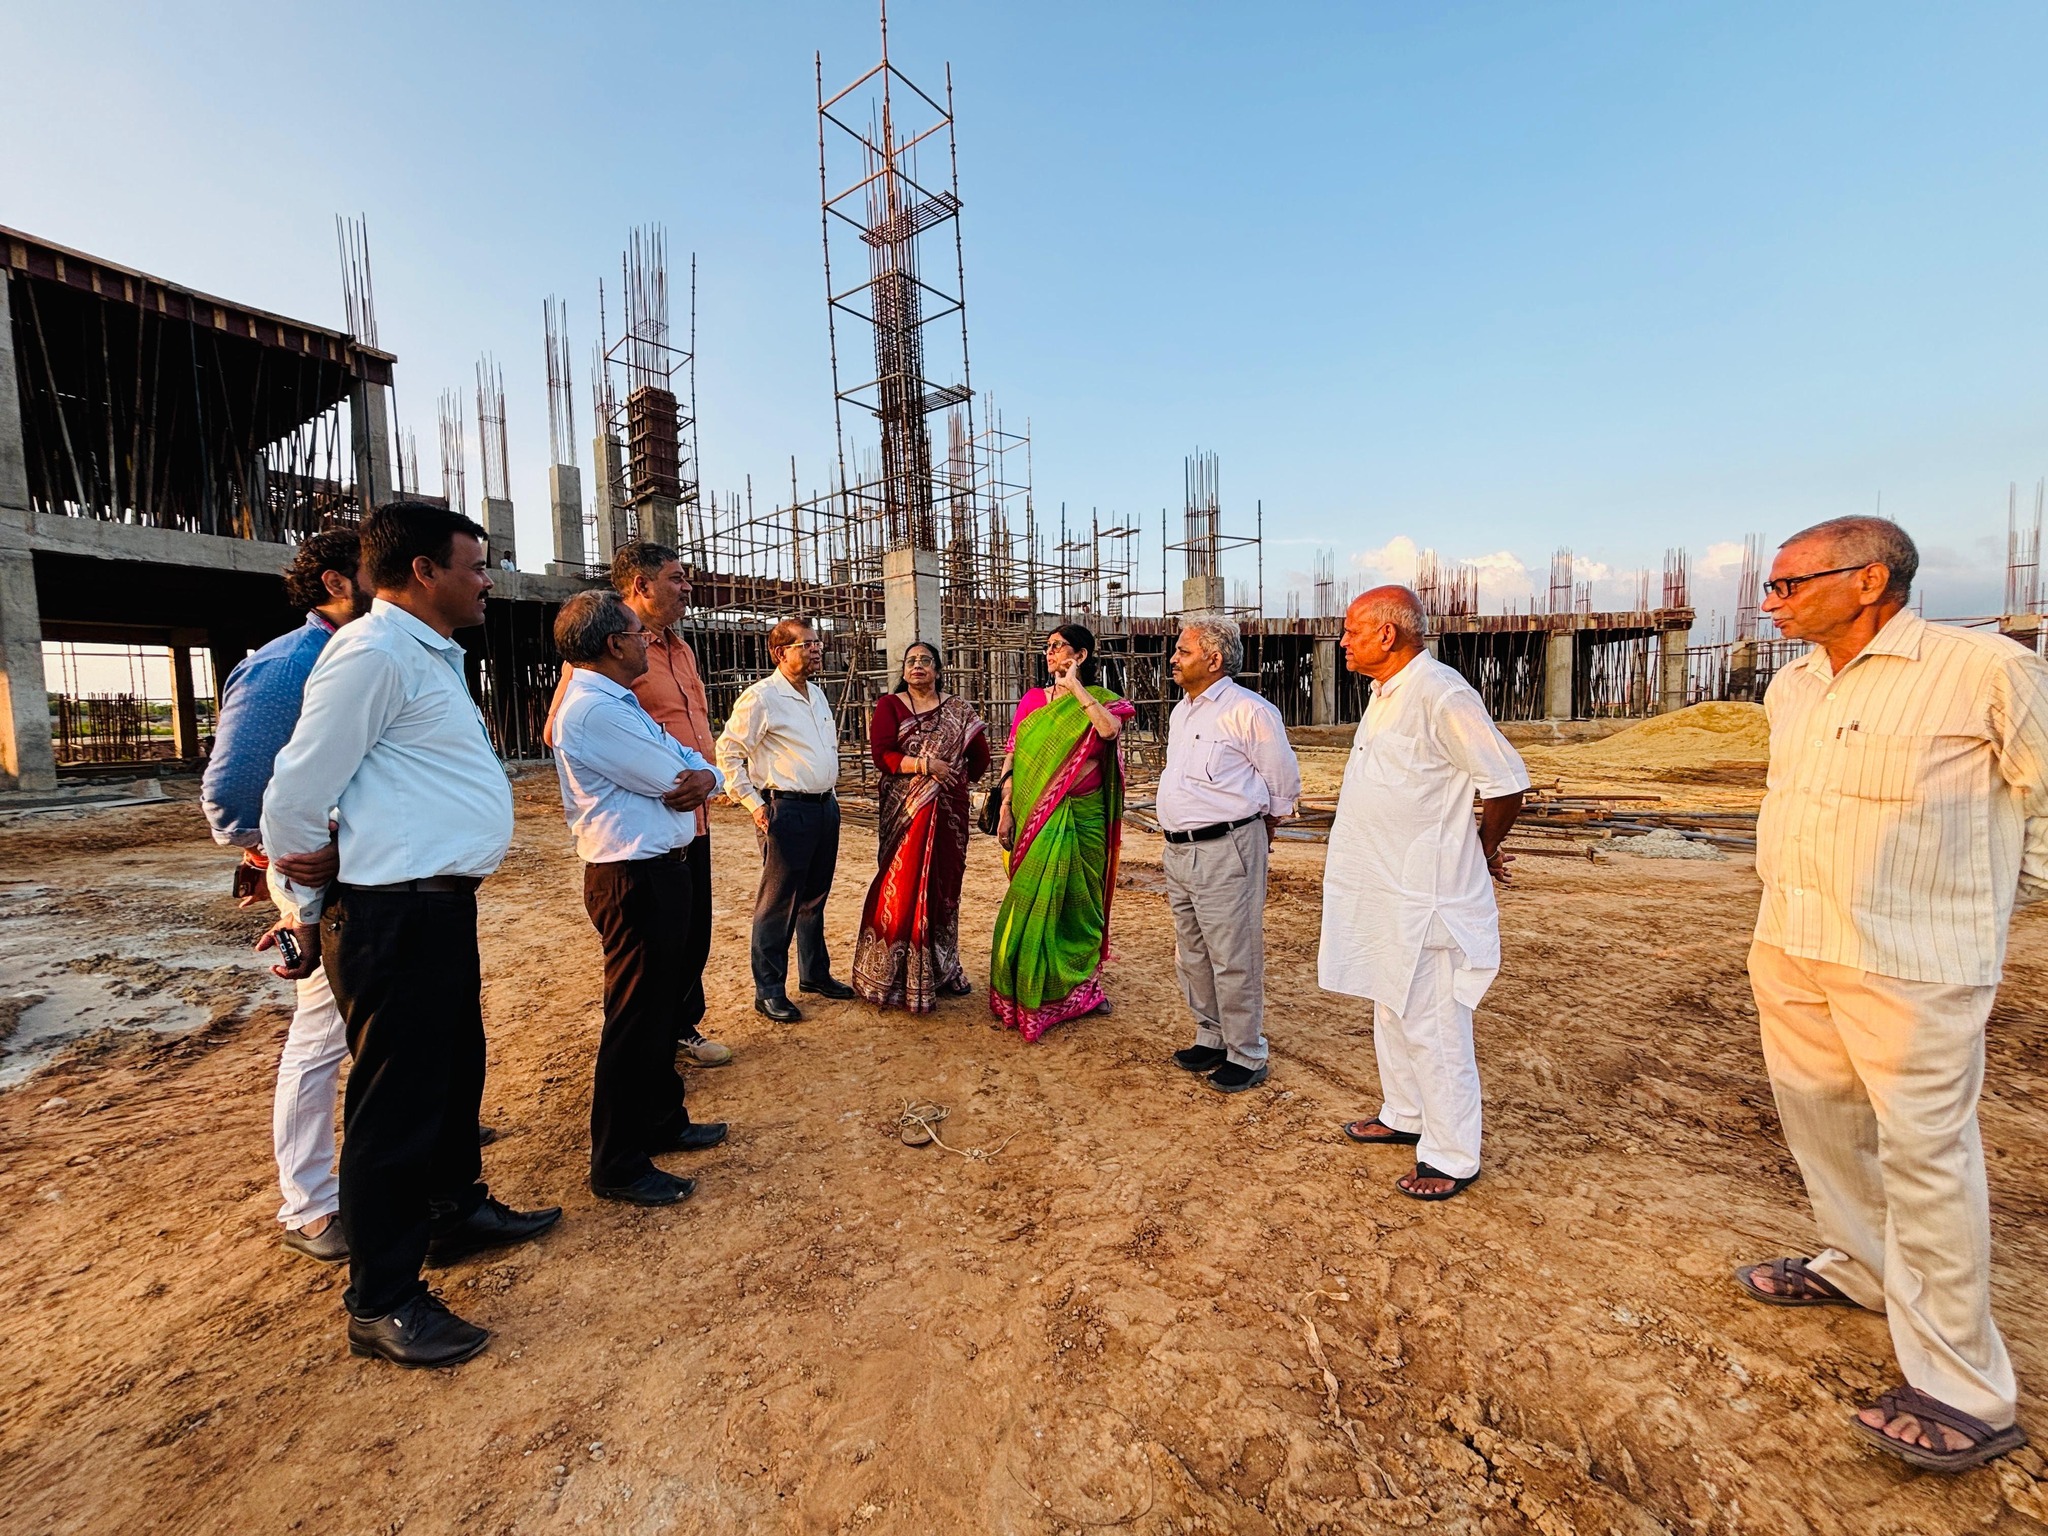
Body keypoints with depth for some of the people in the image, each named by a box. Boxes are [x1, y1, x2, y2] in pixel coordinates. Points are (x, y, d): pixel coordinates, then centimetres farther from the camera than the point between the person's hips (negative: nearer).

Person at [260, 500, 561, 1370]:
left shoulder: (432, 654, 15)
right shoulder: (373, 654, -16)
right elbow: (297, 796, -14)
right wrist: (303, 909, -1)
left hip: (440, 905, 10)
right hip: (394, 915, -10)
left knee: (457, 1069, 22)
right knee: (397, 1100, 3)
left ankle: (456, 1210, 43)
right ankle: (380, 1305, 20)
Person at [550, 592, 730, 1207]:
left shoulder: (616, 703, 15)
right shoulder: (593, 710, -19)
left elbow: (693, 768, 12)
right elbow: (670, 780, -19)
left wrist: (706, 775, -10)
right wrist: (687, 768, 3)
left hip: (659, 869, 11)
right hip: (635, 878, -11)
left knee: (665, 1007, 21)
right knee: (636, 1020, 1)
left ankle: (663, 1122, 38)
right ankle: (618, 1167, 17)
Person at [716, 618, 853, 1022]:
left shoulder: (817, 693, 14)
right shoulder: (760, 697, -11)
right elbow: (728, 753, -11)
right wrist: (753, 803, -14)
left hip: (825, 806, 8)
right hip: (787, 810, -8)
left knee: (815, 897, 17)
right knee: (778, 903, 0)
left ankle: (815, 973, 31)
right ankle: (769, 992, 13)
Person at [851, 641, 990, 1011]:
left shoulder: (958, 711, 10)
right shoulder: (889, 705, 4)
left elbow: (980, 757, 14)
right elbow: (882, 755, -9)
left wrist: (958, 777, 9)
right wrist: (925, 765, -17)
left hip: (948, 810, 2)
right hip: (905, 810, -2)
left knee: (943, 885, 8)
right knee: (904, 886, -4)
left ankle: (942, 969, 23)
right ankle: (897, 976, 9)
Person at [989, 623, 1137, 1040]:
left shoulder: (1099, 700, 0)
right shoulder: (1032, 700, 9)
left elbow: (1110, 730, -24)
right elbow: (1014, 758, 6)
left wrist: (1076, 688, -15)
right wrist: (1006, 810, -1)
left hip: (1082, 815, -2)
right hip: (1036, 815, 2)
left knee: (1078, 899, 8)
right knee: (1034, 900, 4)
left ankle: (1083, 985, 27)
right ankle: (1032, 991, 20)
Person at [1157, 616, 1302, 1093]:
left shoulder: (1248, 711, -12)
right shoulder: (1181, 712, 15)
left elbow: (1284, 784, -5)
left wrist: (1252, 831, 8)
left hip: (1225, 851, -9)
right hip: (1179, 851, 9)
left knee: (1233, 959, 0)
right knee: (1191, 955, 17)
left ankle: (1247, 1056, 17)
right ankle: (1211, 1039, 34)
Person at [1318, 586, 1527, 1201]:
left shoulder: (1440, 695, -19)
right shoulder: (1385, 694, 11)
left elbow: (1507, 782, -16)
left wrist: (1481, 850, -2)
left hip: (1424, 896, -10)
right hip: (1383, 890, 10)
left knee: (1432, 1027, 2)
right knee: (1392, 1012, 21)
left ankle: (1451, 1157, 19)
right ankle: (1403, 1116, 39)